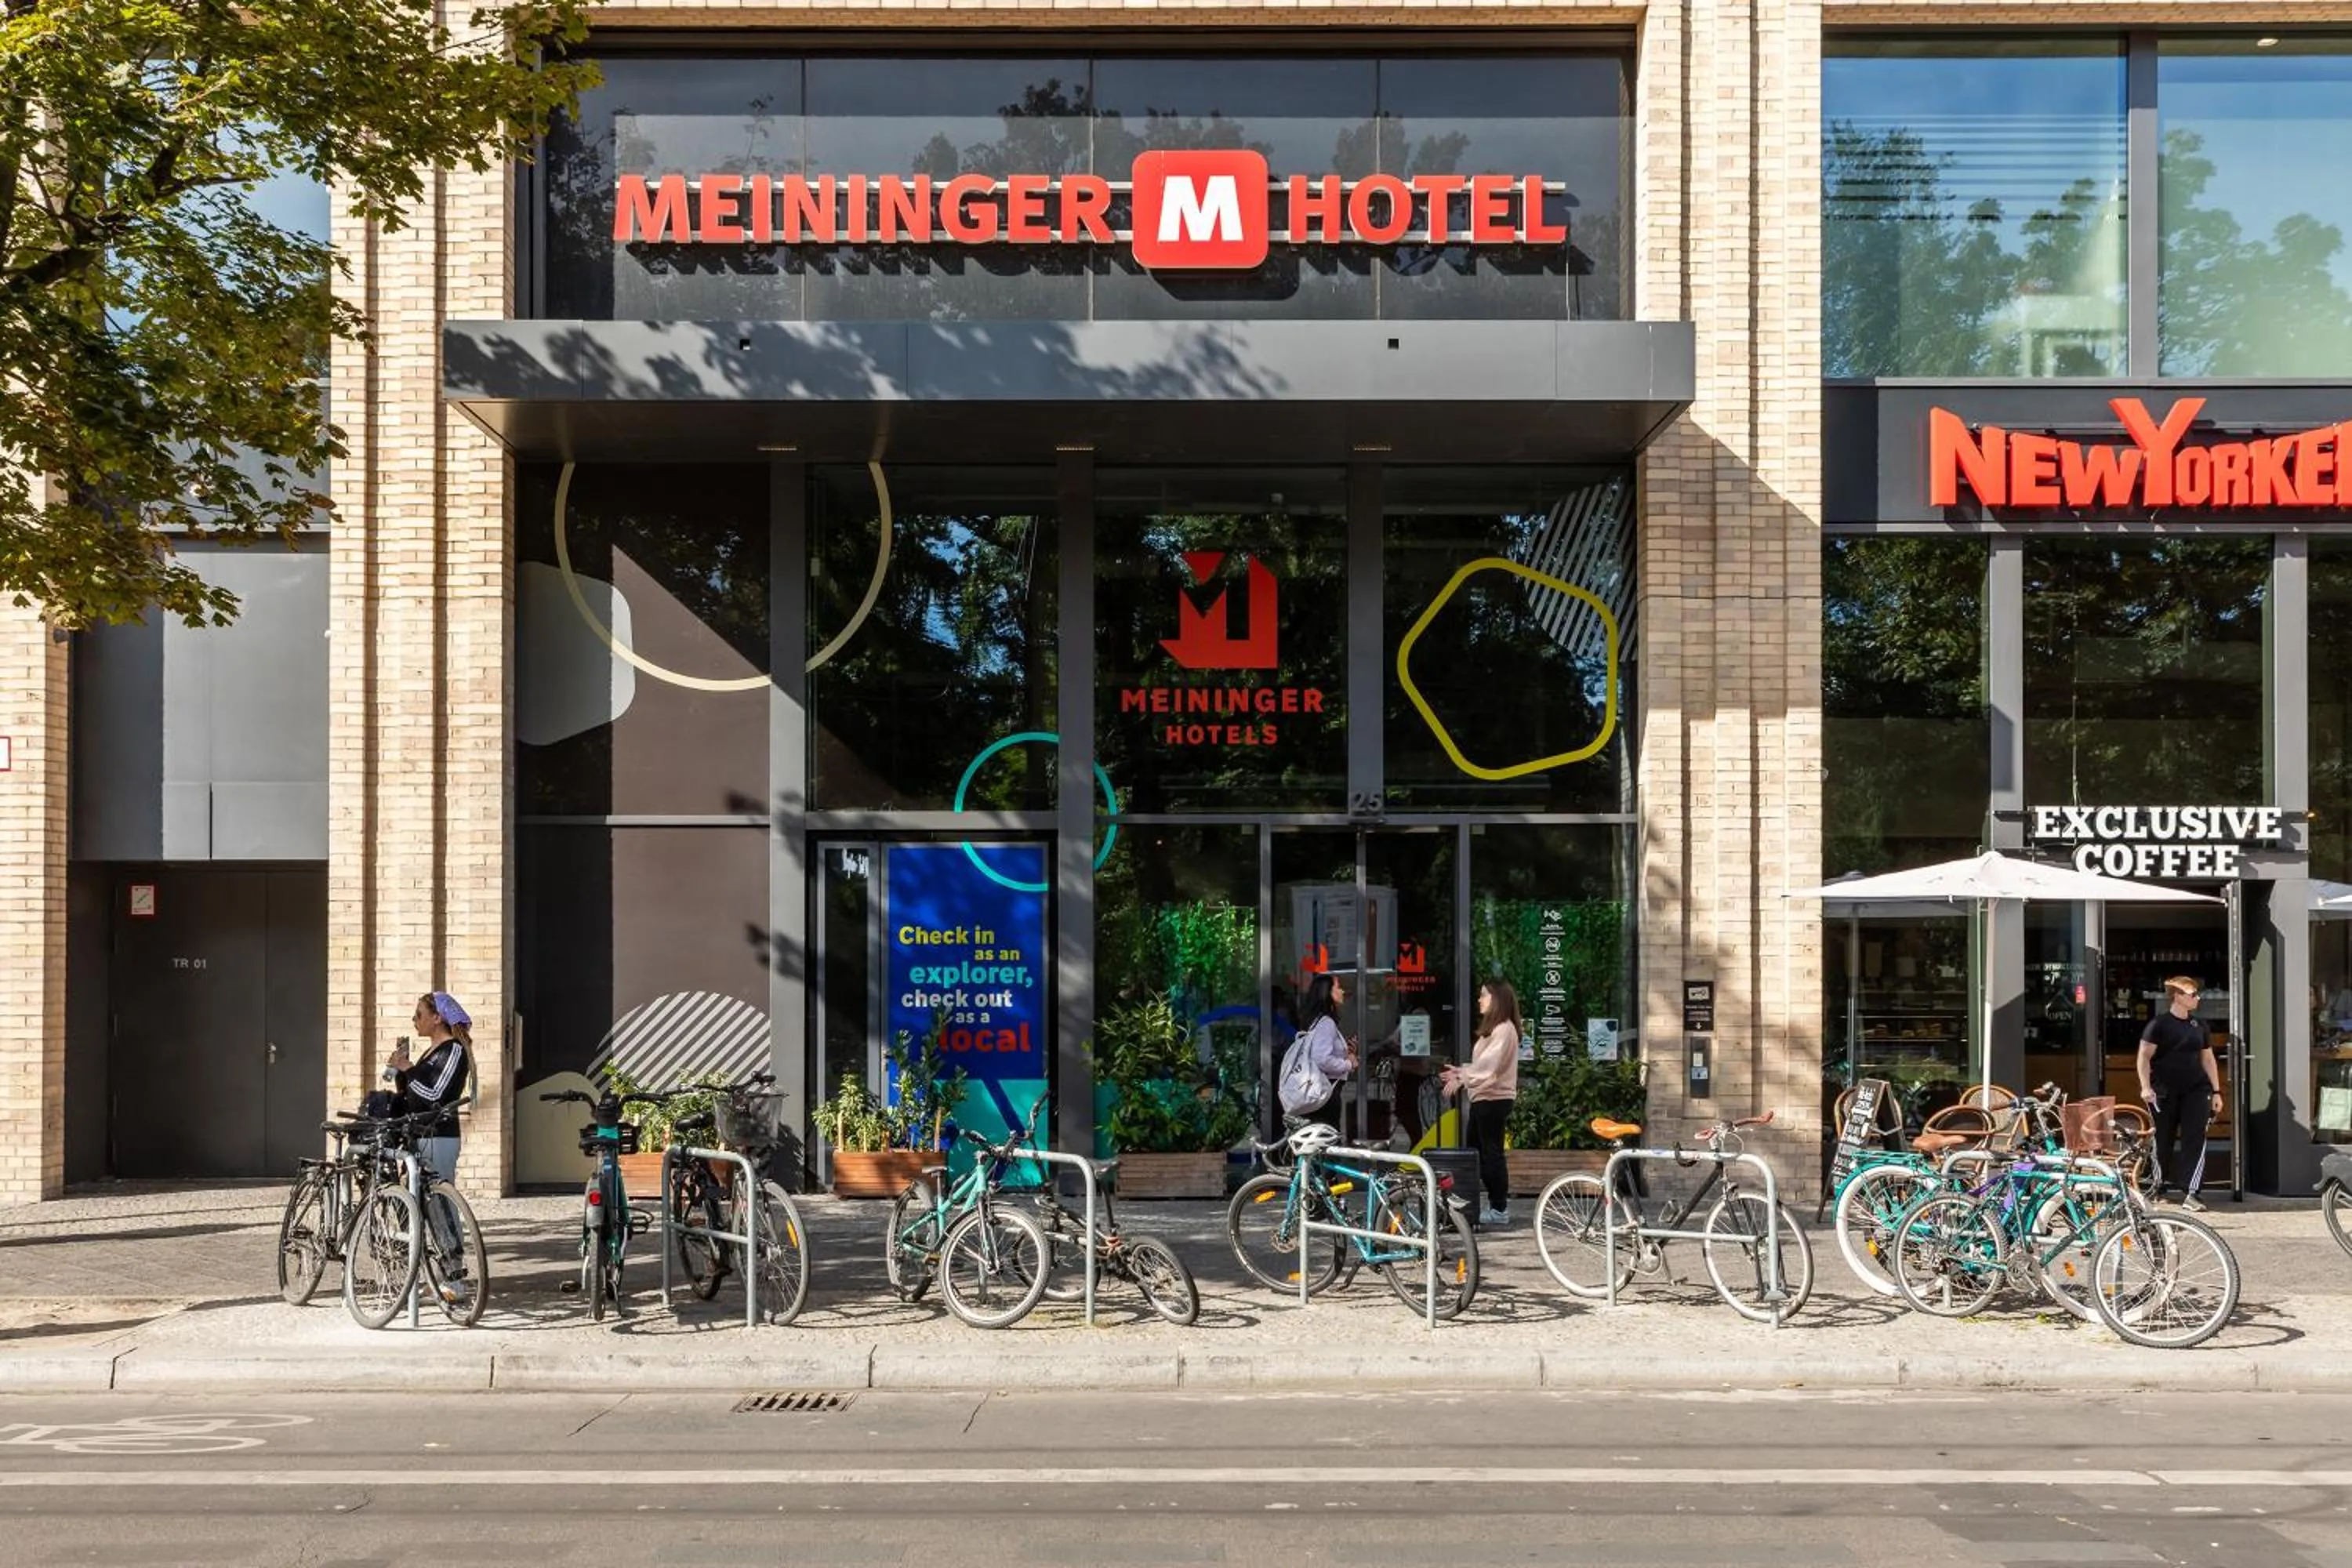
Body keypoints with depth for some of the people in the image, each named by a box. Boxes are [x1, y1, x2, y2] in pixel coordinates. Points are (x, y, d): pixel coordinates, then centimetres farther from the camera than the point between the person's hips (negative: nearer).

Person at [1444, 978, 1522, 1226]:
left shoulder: (1504, 1029, -15)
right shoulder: (1492, 1028, 19)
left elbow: (1489, 1065, -21)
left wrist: (1463, 1078, -18)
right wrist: (1462, 1072, 7)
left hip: (1494, 1100, -11)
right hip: (1483, 1098, 11)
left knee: (1491, 1152, -6)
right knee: (1476, 1150, 12)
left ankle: (1499, 1209, 1)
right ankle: (1497, 1201, 17)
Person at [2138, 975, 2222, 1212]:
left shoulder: (2198, 1026, 12)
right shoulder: (2159, 1024, -4)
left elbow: (2208, 1059, 17)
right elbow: (2144, 1056, -7)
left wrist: (2216, 1091, 12)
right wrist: (2146, 1086, -18)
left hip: (2195, 1090, 4)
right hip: (2165, 1092, -4)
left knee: (2195, 1140, -9)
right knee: (2163, 1140, 5)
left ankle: (2189, 1194, -11)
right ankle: (2159, 1189, 23)